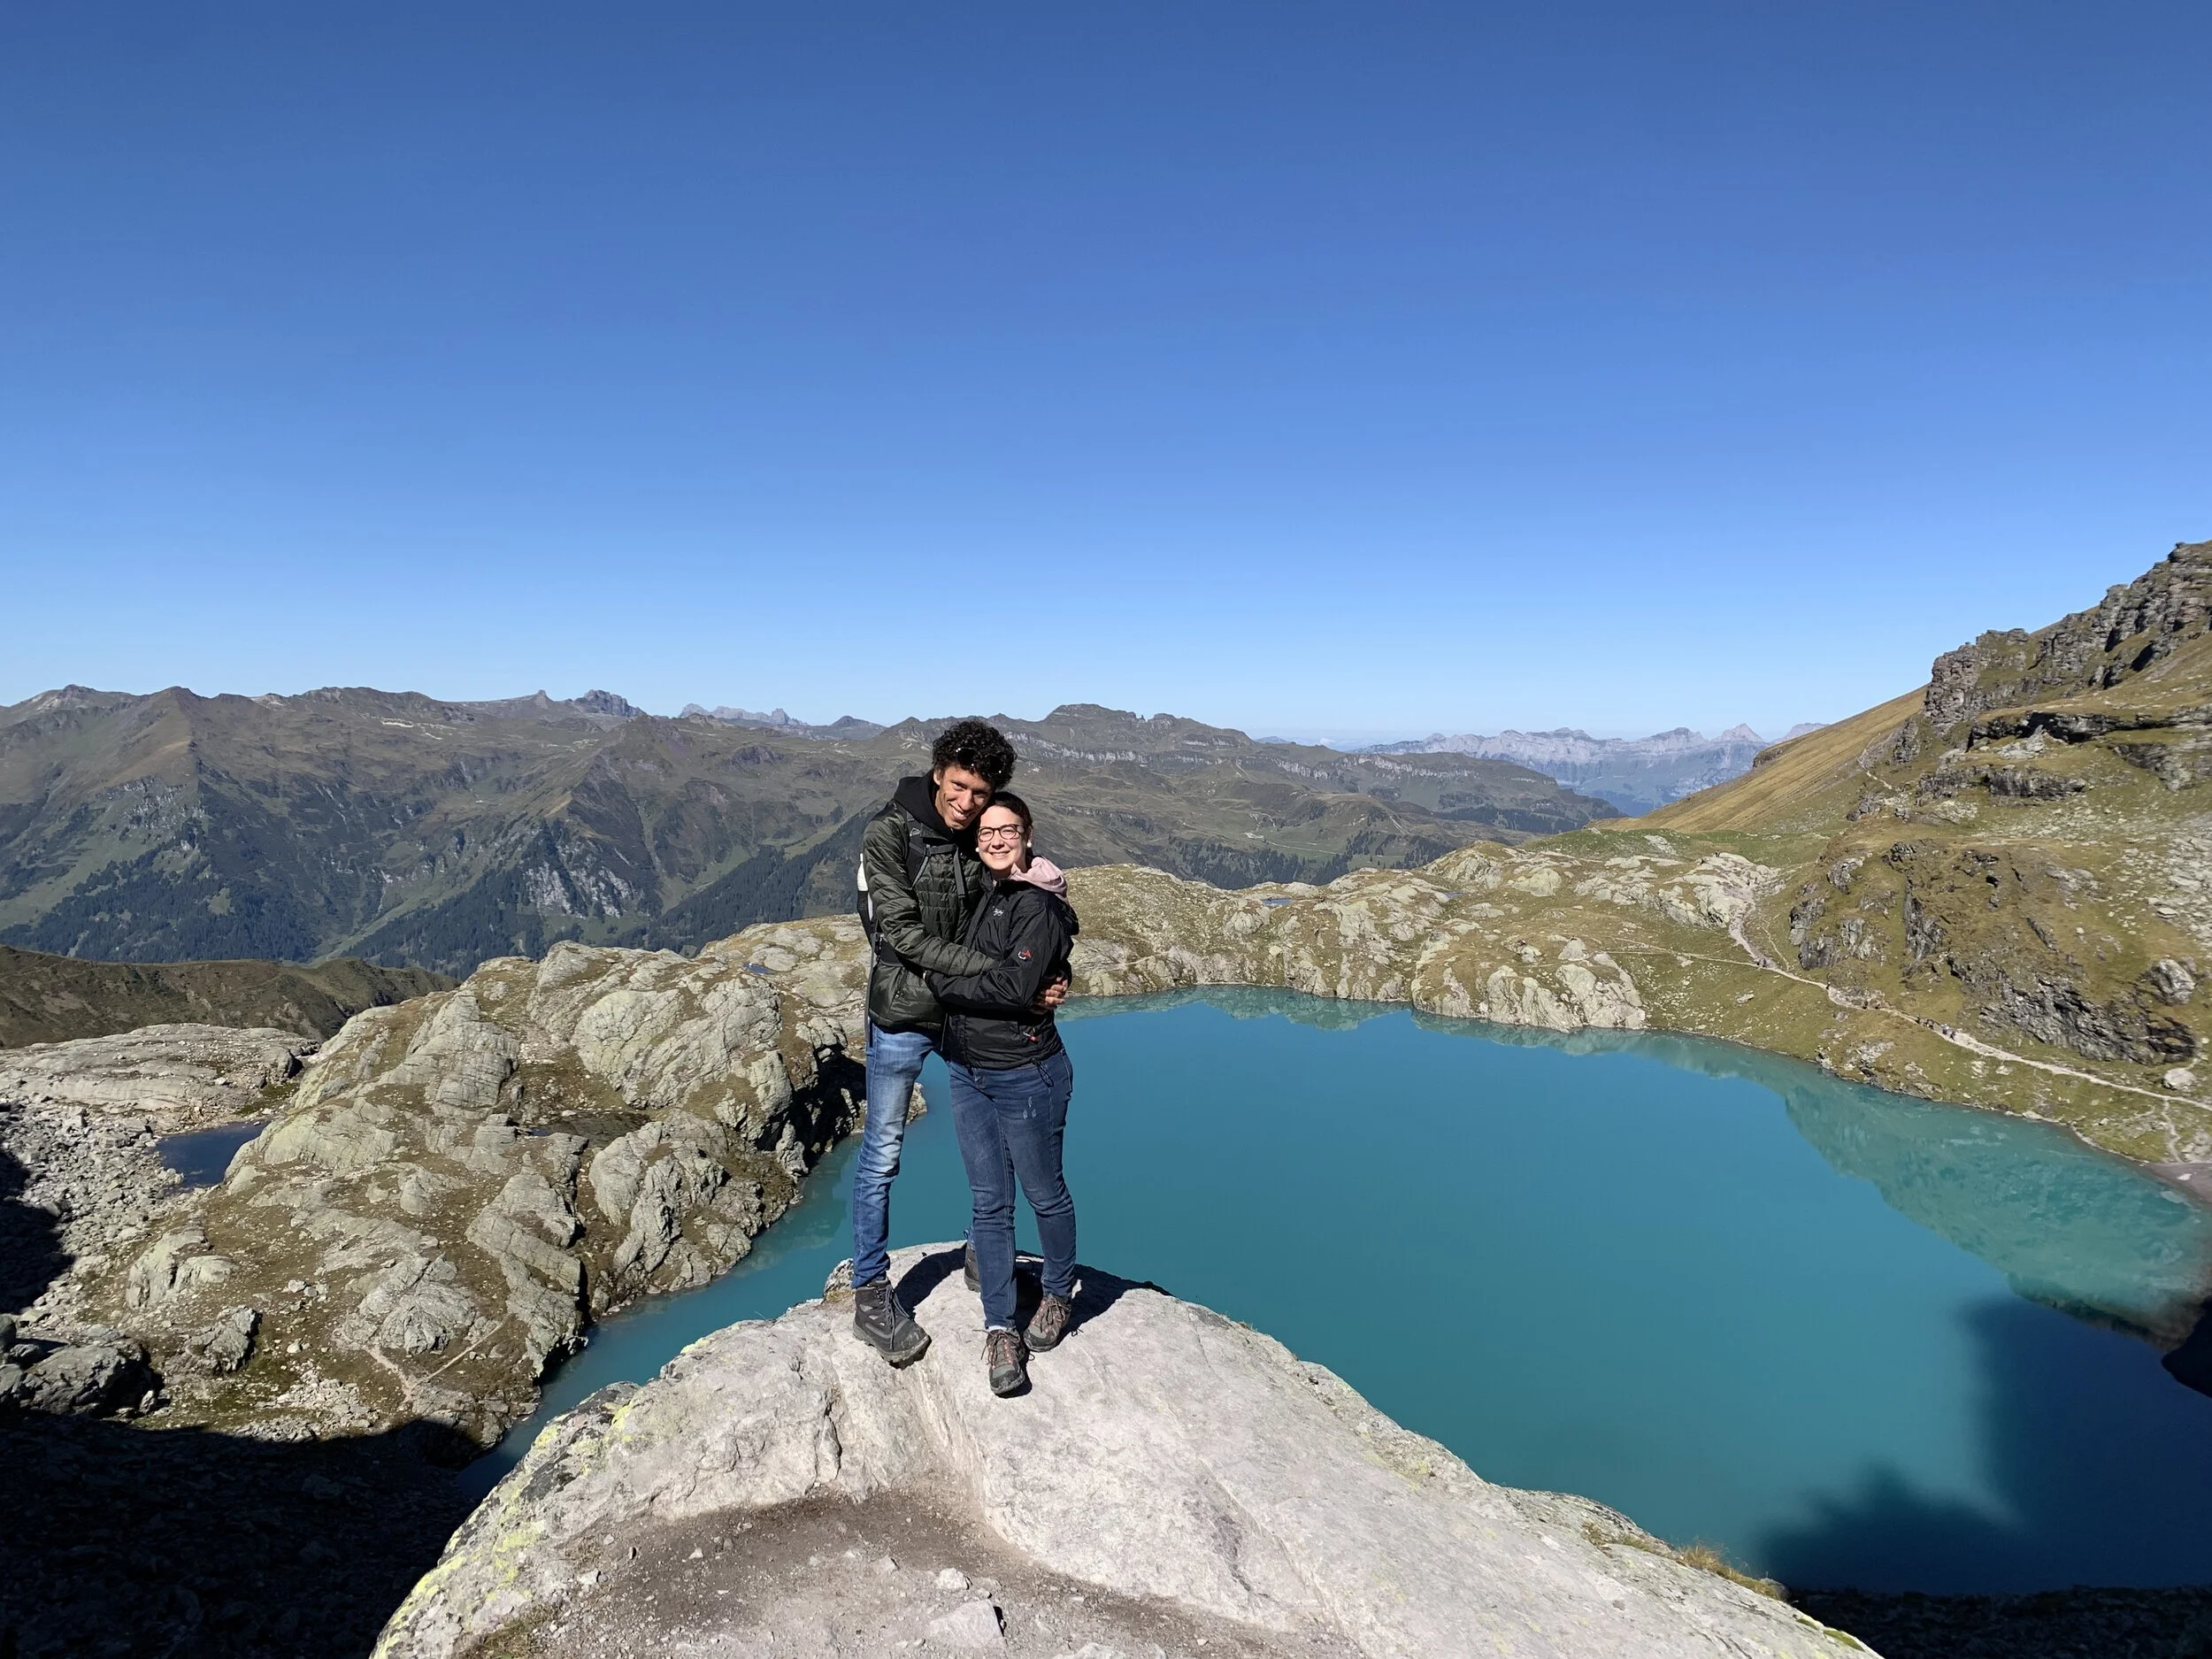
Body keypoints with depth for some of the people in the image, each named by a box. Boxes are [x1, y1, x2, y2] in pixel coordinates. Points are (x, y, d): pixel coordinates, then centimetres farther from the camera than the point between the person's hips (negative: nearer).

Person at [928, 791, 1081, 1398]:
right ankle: (999, 1330, 20)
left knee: (1044, 1194, 13)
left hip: (1026, 1076, -6)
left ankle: (1058, 1296, 37)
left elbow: (1015, 986, -26)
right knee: (989, 1205, 10)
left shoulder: (1038, 905, -16)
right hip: (967, 1073, 6)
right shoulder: (977, 895, 7)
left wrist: (940, 981, -17)